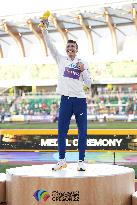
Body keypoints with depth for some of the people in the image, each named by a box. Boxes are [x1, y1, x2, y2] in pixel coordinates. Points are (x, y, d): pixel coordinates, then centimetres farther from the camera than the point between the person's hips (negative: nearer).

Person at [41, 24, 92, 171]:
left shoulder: (82, 63, 8)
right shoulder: (61, 60, 10)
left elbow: (89, 83, 6)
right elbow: (50, 46, 0)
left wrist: (83, 70, -8)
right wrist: (44, 30, -9)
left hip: (80, 100, -1)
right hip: (66, 100, 1)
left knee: (82, 132, 0)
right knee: (61, 132, 2)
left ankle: (81, 161, 6)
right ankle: (62, 160, 12)